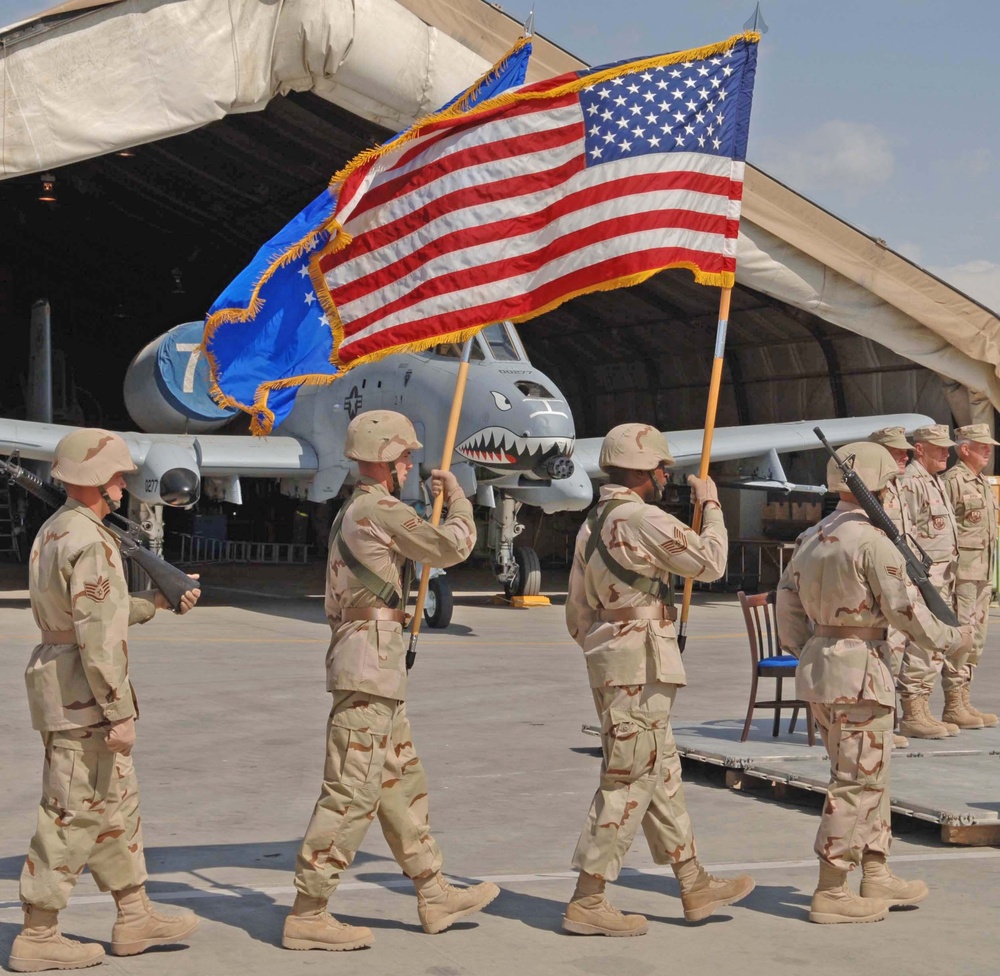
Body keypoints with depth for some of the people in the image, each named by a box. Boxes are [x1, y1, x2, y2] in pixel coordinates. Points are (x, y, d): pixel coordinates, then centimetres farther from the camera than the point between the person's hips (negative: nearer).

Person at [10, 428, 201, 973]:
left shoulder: (53, 532, 13)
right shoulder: (88, 542, -19)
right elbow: (97, 637, -23)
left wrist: (157, 603, 22)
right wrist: (120, 713, -21)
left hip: (66, 689, 10)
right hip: (82, 699, -10)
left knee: (117, 805, 16)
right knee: (73, 816, -3)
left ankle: (136, 919, 24)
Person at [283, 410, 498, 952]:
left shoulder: (350, 512, 17)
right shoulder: (380, 509, -14)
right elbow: (452, 547, -7)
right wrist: (457, 498, 11)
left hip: (377, 672, 11)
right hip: (369, 667, -11)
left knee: (401, 781, 16)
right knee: (351, 793, -8)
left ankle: (435, 896, 24)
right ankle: (306, 915, -6)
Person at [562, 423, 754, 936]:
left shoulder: (592, 524, 14)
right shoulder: (643, 518, -15)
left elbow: (576, 614, 17)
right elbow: (711, 562, -10)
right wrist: (711, 504, 3)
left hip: (608, 663, 10)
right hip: (641, 667, -10)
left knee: (662, 776, 15)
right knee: (628, 783, -5)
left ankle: (695, 886, 23)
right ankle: (586, 902, -3)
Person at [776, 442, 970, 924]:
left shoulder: (811, 537, 9)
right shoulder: (871, 540, -16)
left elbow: (787, 603, 14)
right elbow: (905, 609, -15)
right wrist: (954, 640, -1)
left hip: (818, 663, 9)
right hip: (859, 670, -9)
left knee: (866, 776, 18)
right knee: (857, 781, -1)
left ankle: (877, 879, 25)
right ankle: (830, 893, 2)